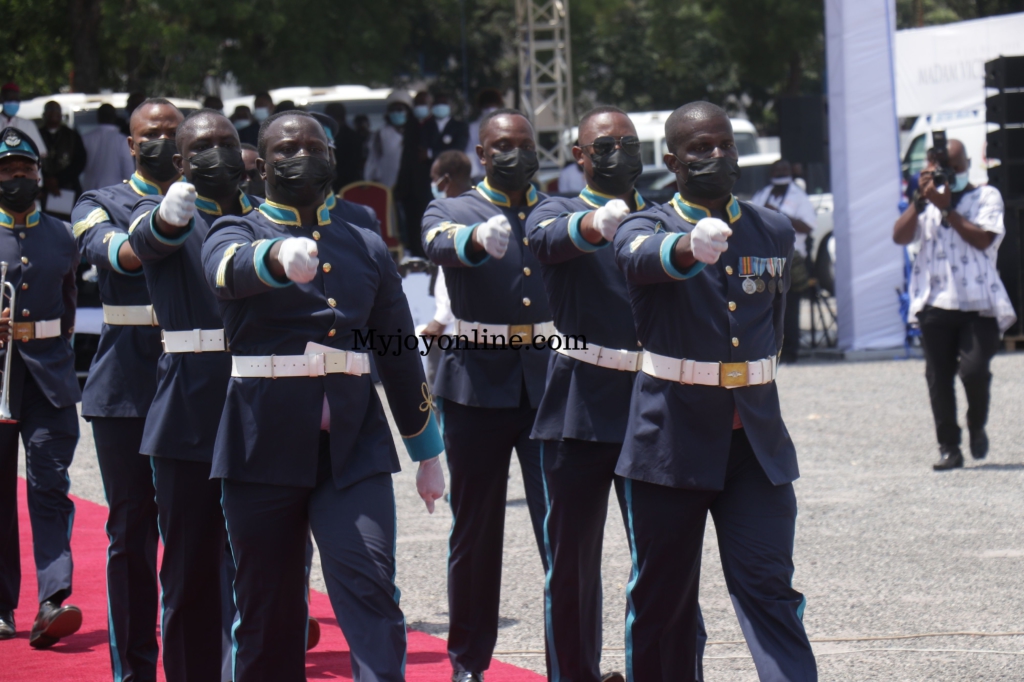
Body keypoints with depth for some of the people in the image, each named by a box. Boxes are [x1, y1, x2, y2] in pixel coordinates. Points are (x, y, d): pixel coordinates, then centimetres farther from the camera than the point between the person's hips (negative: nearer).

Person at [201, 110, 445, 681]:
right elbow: (228, 269, -22)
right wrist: (280, 256, -45)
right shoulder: (237, 235, 5)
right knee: (268, 610, 5)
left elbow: (400, 356, 19)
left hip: (355, 446, 1)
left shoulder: (367, 248, 14)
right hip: (265, 444, -1)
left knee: (371, 587, -13)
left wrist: (428, 453, 20)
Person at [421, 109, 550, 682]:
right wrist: (478, 237, -41)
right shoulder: (452, 211, 4)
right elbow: (439, 243, -19)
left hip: (550, 390, 1)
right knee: (476, 533, 7)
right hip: (478, 391, -1)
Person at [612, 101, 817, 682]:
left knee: (769, 586, -6)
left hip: (757, 439, 2)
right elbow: (643, 258, -30)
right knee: (662, 596, 7)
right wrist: (689, 247, -51)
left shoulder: (775, 232, 9)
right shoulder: (647, 227, -4)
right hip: (673, 438, -2)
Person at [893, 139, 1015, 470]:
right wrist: (920, 199, -7)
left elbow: (983, 239, -9)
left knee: (974, 370, -14)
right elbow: (900, 236, 2)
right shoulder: (925, 201, 17)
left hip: (978, 303, -3)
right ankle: (948, 447, 8)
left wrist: (946, 208, -11)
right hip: (935, 303, 3)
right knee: (939, 378, 1)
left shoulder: (986, 196, 7)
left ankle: (977, 427, 13)